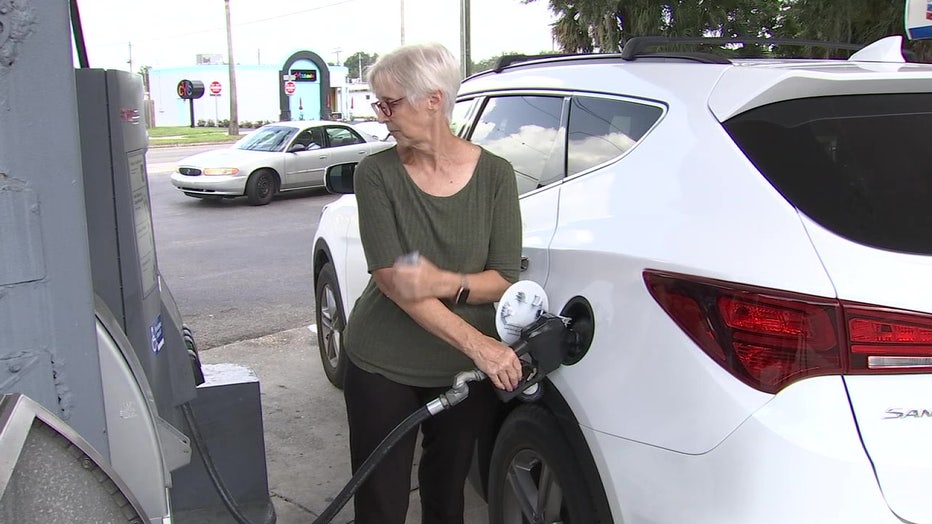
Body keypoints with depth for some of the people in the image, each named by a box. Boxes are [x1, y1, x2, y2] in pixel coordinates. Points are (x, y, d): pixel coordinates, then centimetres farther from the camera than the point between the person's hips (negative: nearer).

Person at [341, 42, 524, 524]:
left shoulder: (494, 175, -6)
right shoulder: (377, 173, -9)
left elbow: (505, 278, -7)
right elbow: (389, 278, -17)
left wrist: (442, 283, -28)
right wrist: (478, 344, -25)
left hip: (465, 372, 1)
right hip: (382, 366, -1)